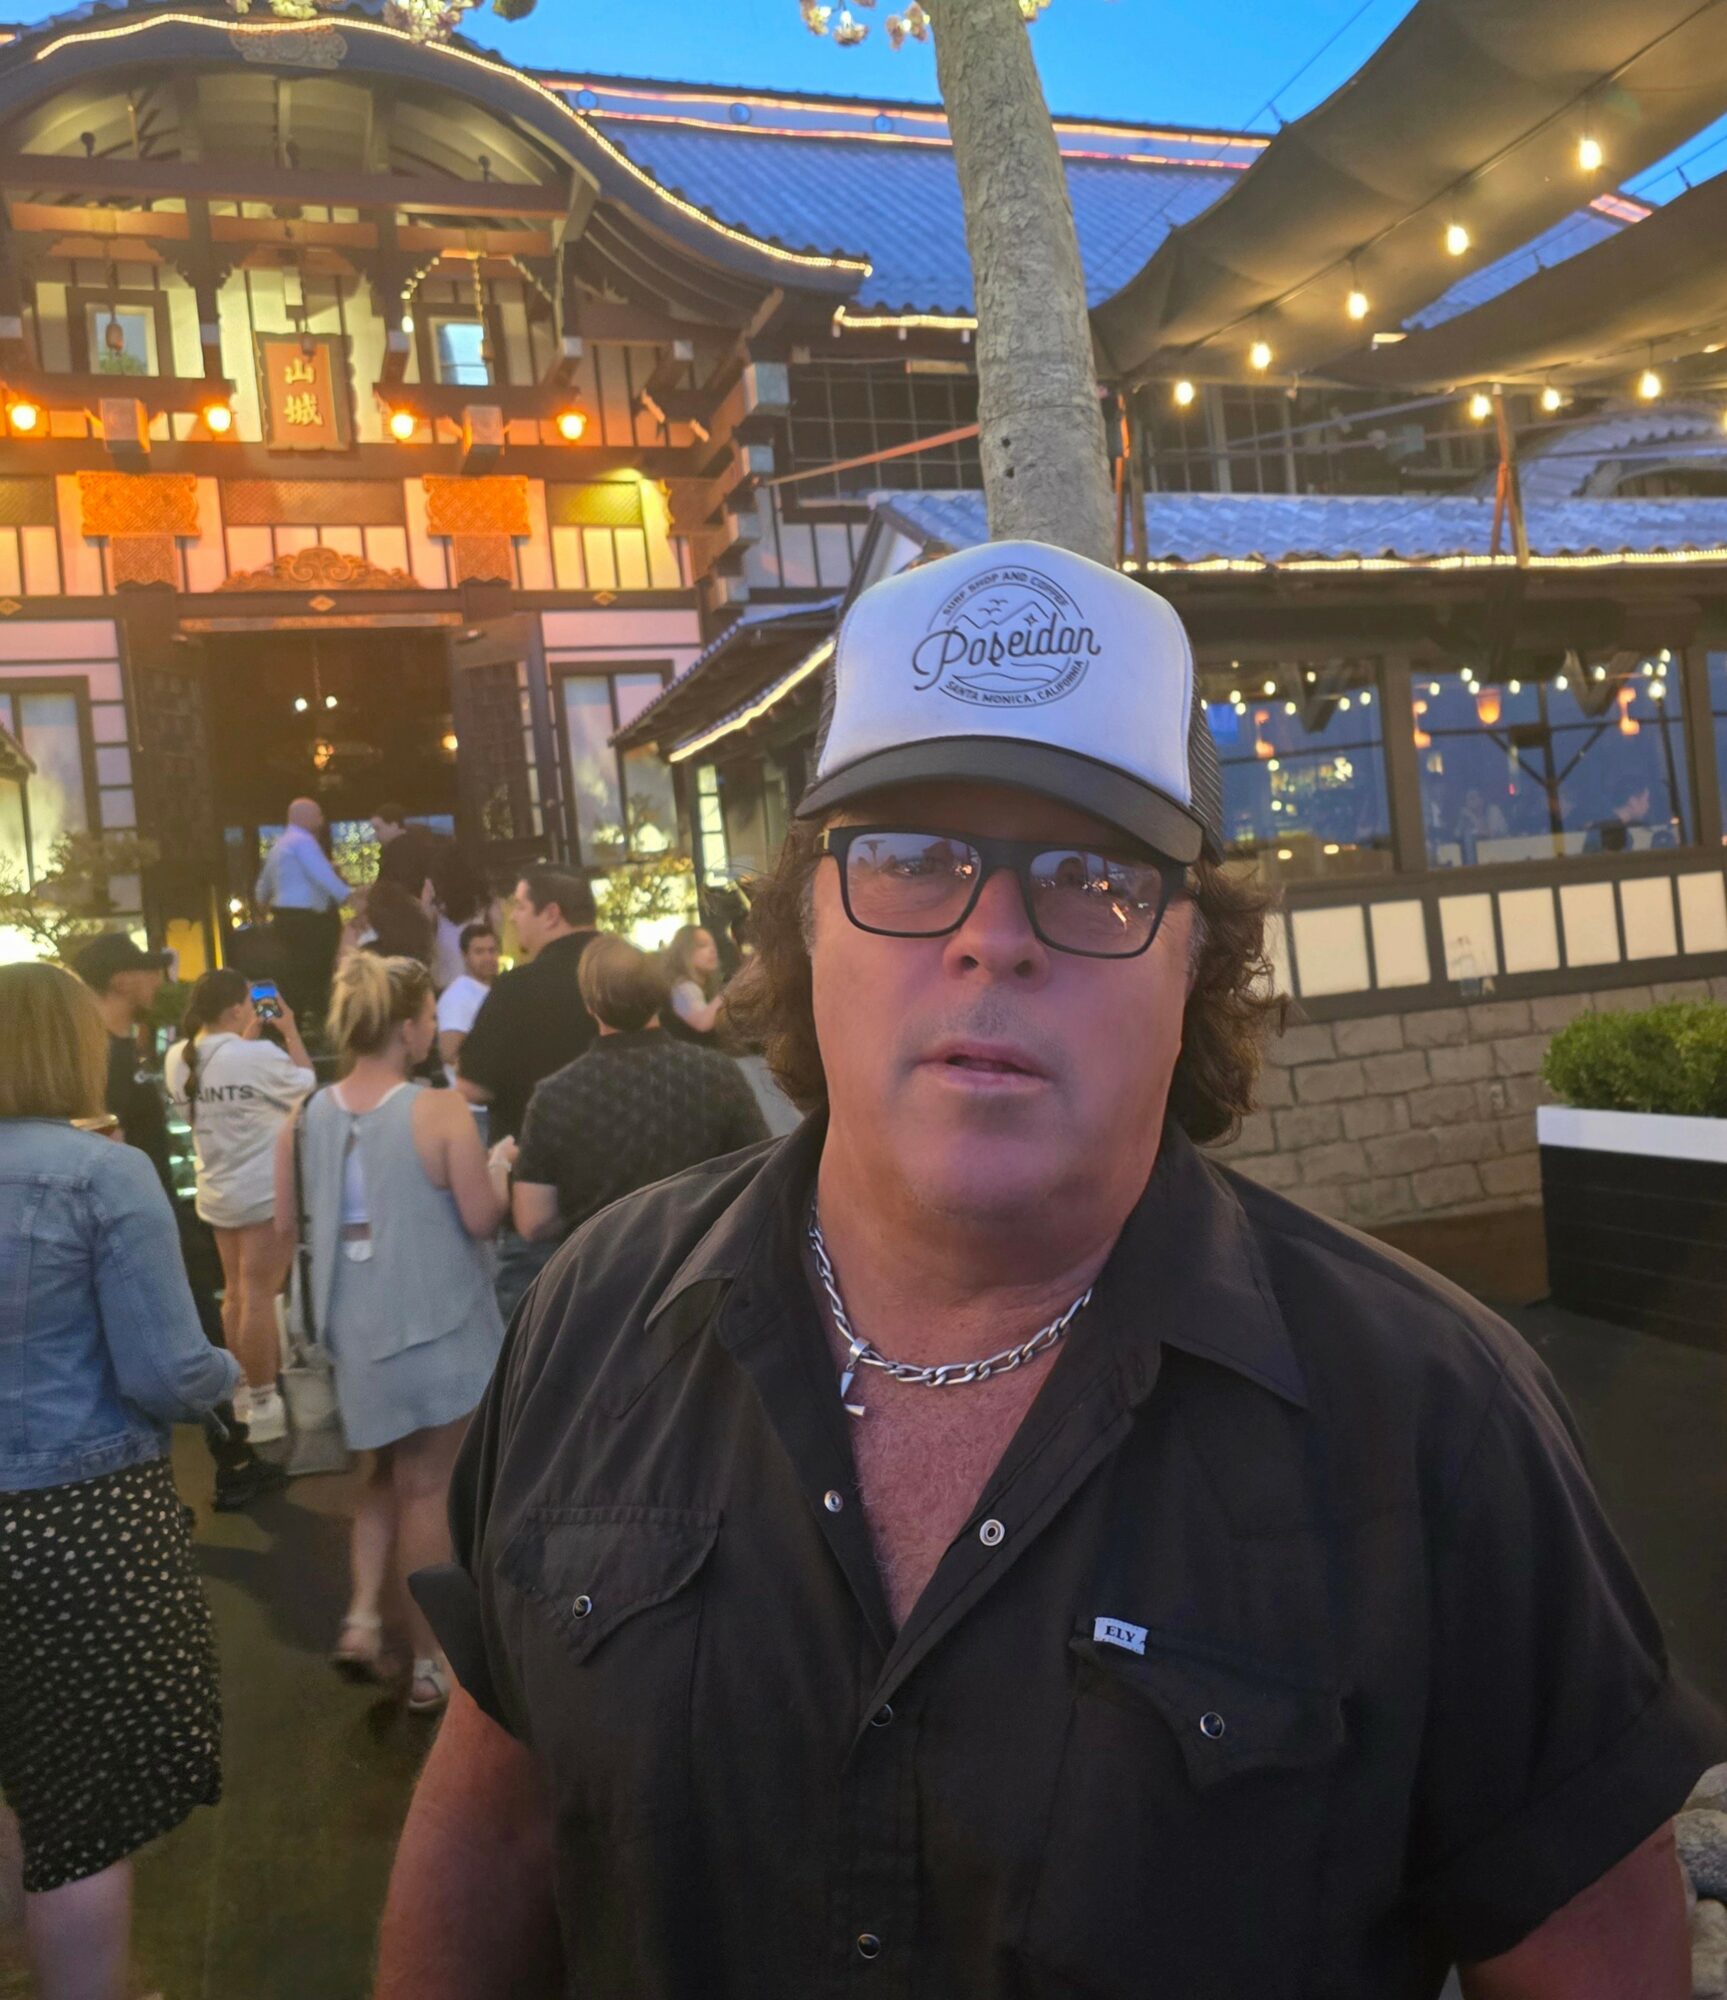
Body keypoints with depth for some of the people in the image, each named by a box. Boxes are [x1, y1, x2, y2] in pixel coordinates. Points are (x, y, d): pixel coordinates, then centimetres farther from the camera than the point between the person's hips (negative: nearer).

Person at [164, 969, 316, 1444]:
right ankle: (262, 1404, 2)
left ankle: (243, 1389, 27)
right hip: (264, 1191, -7)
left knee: (236, 1293, 17)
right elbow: (309, 1088, -6)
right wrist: (291, 1033, 2)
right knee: (259, 1297, -3)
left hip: (217, 1191, 7)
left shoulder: (179, 1058, -1)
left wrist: (245, 1039, 16)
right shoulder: (259, 1056, -22)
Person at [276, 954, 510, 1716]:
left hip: (354, 1326, 5)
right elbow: (481, 1219, -16)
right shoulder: (440, 1112, -18)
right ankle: (429, 1662, 19)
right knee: (426, 1488, 8)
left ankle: (362, 1617, 14)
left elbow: (287, 1224, 4)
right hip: (435, 1324, -4)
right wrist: (501, 1169, 2)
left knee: (385, 1474, 25)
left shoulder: (305, 1117, -3)